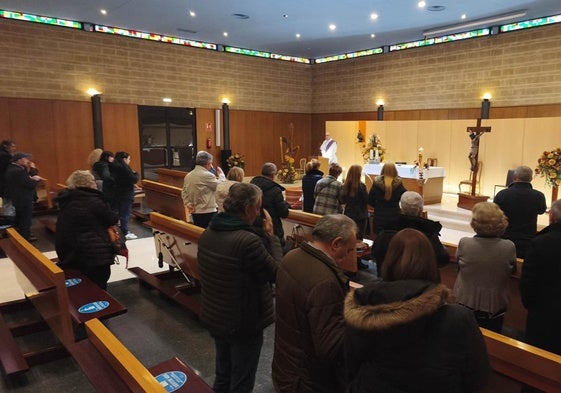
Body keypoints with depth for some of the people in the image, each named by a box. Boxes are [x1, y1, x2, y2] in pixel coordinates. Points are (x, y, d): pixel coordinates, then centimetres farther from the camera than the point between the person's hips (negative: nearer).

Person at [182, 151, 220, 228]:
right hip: (208, 212, -8)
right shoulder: (207, 175, -15)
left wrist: (188, 204, 8)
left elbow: (184, 193, 13)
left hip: (194, 212, 8)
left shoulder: (188, 176, 8)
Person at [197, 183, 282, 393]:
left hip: (213, 317, 8)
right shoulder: (248, 240, -31)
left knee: (222, 375, 26)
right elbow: (276, 273, -19)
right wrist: (271, 236, -11)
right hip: (244, 324, -8)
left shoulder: (208, 233, -2)